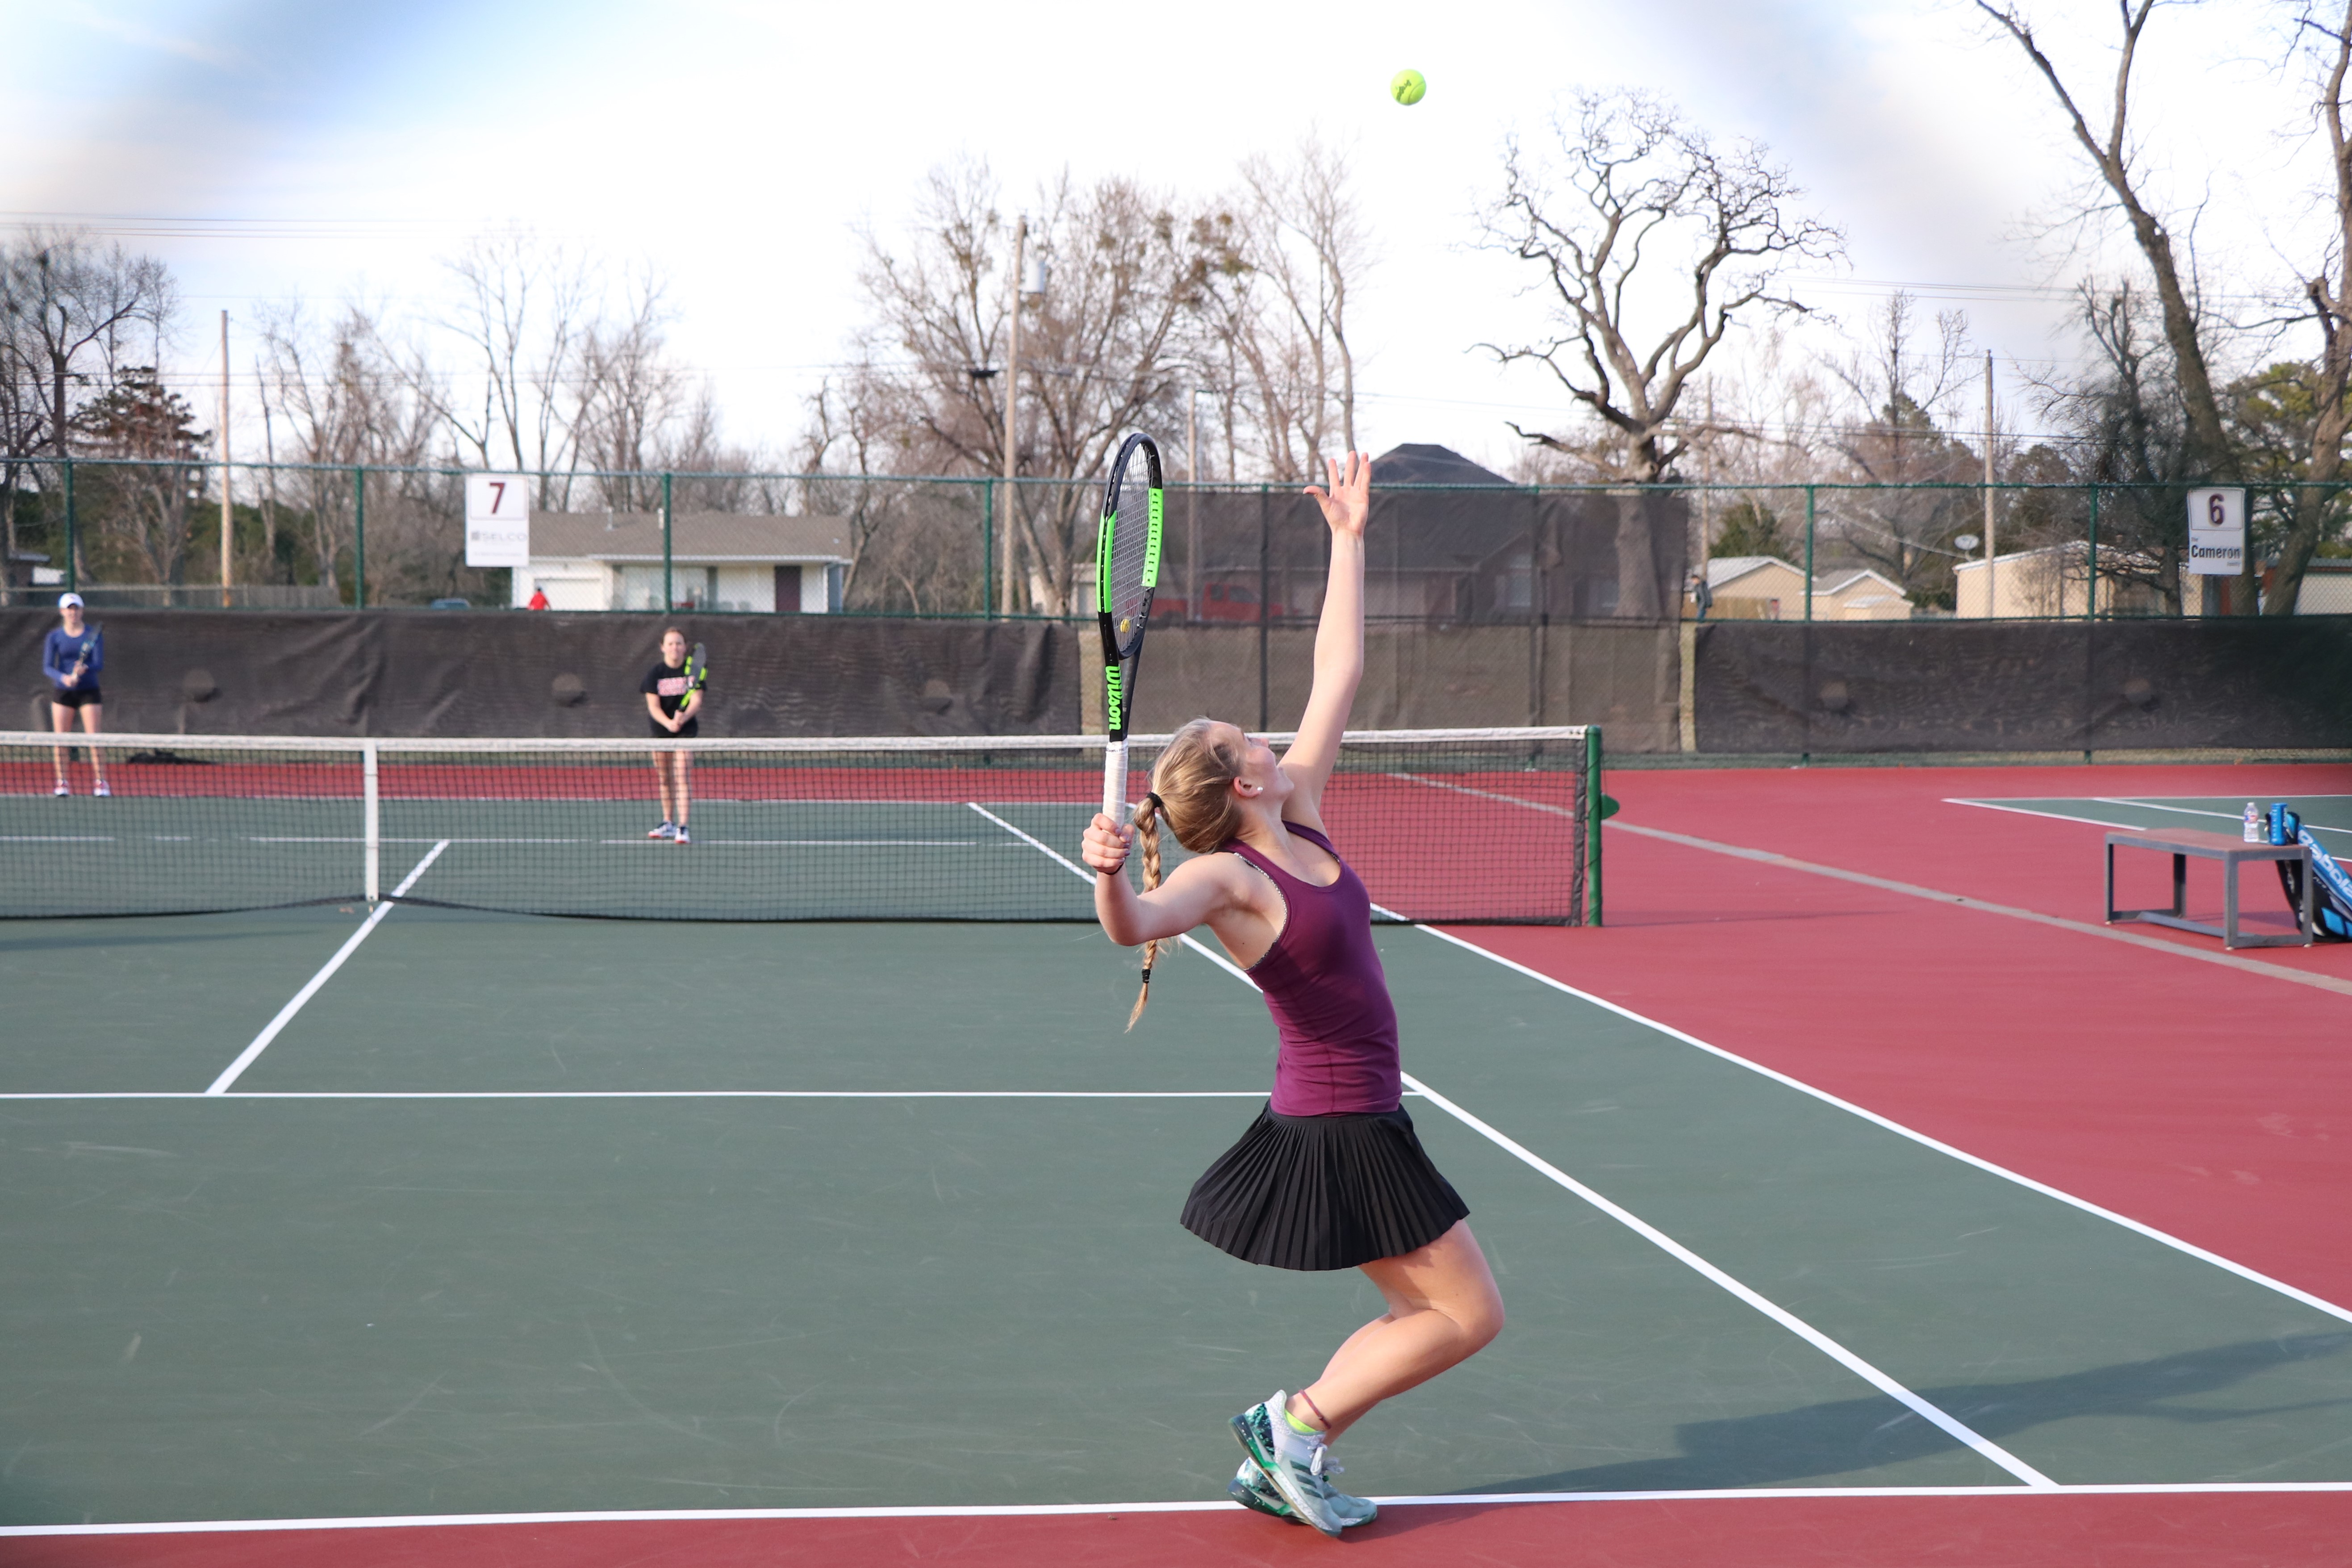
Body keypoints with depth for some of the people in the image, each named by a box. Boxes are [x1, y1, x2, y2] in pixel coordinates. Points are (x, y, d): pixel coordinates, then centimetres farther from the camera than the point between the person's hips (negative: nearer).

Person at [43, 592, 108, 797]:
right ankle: (62, 782, 9)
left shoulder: (94, 634, -1)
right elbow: (47, 667, -6)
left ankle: (101, 782, -5)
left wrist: (84, 669, -30)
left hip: (88, 690, -1)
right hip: (62, 691, 1)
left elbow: (100, 664, -9)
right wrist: (64, 678, -25)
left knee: (94, 738, -8)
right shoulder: (54, 637, 1)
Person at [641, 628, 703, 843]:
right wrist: (668, 723, -27)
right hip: (661, 730, 3)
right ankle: (668, 824, 27)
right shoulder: (655, 673, -4)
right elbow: (653, 706, -10)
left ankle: (682, 829, -18)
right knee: (665, 779, 12)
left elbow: (696, 701, -12)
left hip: (686, 730, -3)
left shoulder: (693, 671, -6)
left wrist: (684, 717, -32)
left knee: (681, 778, -14)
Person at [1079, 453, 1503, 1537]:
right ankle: (1296, 1421, 3)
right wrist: (1111, 877, -60)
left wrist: (1349, 541, 10)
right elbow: (1136, 925, -39)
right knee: (1470, 1315, -4)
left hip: (1359, 1119, 9)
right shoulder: (1229, 878, -18)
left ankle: (1276, 1468, 16)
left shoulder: (1302, 824, 4)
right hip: (1338, 1131, -9)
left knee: (1424, 1319, 14)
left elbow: (1337, 676, 9)